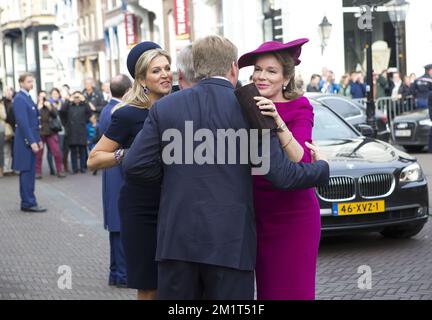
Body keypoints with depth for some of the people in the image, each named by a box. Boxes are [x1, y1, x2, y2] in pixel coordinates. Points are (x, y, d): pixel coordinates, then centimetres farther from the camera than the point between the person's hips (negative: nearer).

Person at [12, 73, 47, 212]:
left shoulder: (27, 97, 16)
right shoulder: (19, 99, -13)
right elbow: (22, 122, -19)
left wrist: (38, 139, 18)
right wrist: (32, 142, -21)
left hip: (31, 141, 9)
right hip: (26, 142, -9)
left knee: (28, 172, 12)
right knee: (27, 172, -6)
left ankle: (27, 203, 17)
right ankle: (29, 203, -3)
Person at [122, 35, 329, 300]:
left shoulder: (164, 108, 2)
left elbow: (134, 167, -2)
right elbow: (281, 175, -8)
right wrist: (322, 168, 10)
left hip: (176, 239, 3)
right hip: (230, 241, -2)